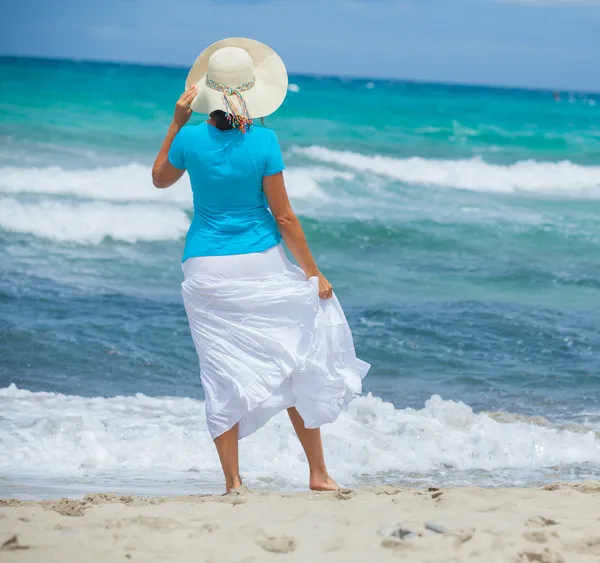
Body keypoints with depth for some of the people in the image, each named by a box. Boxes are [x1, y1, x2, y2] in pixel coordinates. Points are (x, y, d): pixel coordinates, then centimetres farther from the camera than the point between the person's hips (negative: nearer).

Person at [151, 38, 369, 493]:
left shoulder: (191, 139, -6)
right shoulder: (263, 141, -11)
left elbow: (160, 179, 16)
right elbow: (283, 216, -8)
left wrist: (177, 122, 13)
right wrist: (313, 272, -1)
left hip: (207, 268, 1)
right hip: (261, 263, -1)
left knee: (223, 376, 6)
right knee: (296, 366, 11)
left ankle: (233, 482, 3)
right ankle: (318, 473, 14)